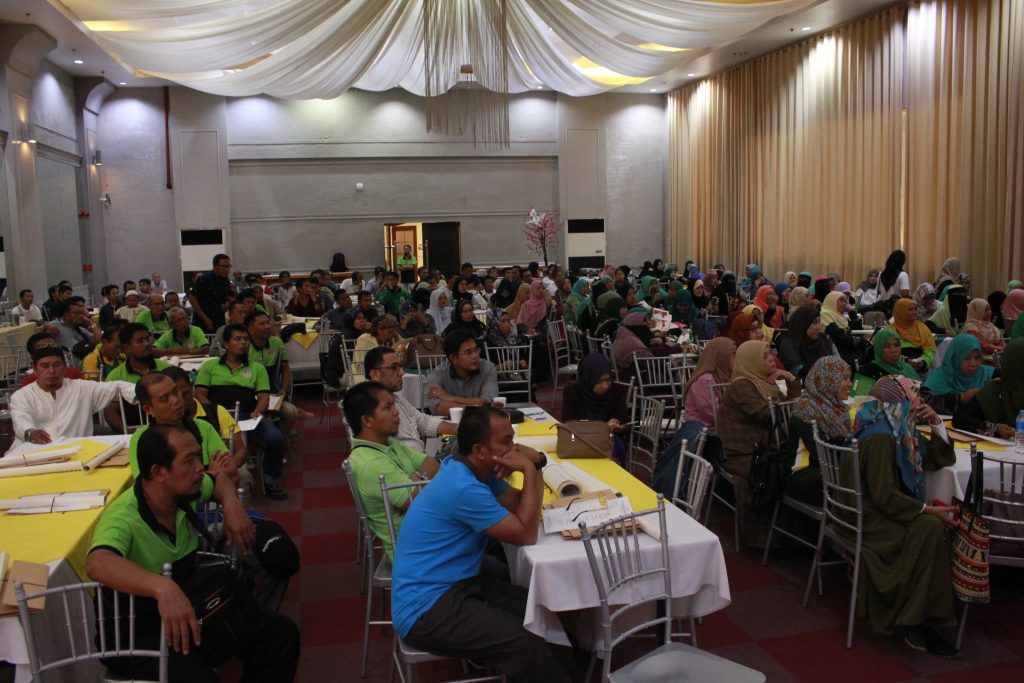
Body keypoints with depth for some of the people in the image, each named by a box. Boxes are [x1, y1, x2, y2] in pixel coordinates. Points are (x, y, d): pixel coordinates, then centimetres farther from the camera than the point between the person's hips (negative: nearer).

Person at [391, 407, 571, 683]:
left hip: (459, 583, 10)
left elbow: (522, 504, 9)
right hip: (425, 608, -10)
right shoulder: (464, 488, -25)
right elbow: (526, 535, -17)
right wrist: (529, 469, -15)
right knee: (528, 644, -24)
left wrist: (535, 462, -7)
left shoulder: (476, 471, 6)